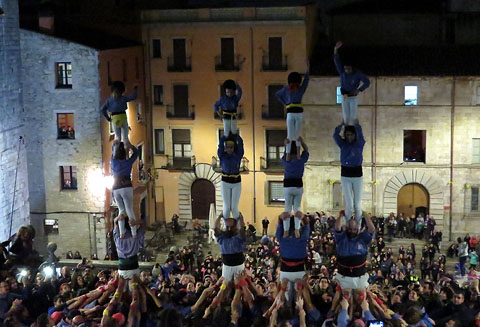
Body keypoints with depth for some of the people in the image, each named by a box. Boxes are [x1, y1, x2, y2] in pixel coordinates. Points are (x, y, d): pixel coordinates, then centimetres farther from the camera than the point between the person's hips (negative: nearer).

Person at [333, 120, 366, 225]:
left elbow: (360, 136, -22)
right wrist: (342, 125, -14)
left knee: (358, 205, 2)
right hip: (345, 176, 0)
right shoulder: (343, 144, 4)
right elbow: (335, 135, -15)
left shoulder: (360, 144, 1)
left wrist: (357, 125, -19)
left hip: (357, 175, 0)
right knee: (349, 205, -5)